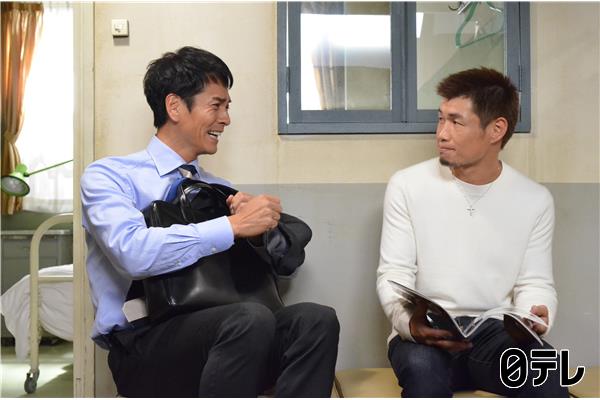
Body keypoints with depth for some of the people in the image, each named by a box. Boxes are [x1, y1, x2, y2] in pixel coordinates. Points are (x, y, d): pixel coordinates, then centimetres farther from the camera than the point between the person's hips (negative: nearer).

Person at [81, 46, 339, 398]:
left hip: (218, 332, 6)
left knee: (316, 319, -22)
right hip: (141, 347, -5)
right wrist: (234, 225, -19)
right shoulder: (108, 175, 2)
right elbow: (133, 252, -20)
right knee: (252, 319, -33)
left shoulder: (221, 189, 20)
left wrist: (260, 221, -5)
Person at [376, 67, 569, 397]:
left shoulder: (534, 200, 4)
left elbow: (535, 283, 7)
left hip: (497, 333, 2)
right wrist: (410, 322, -25)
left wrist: (534, 319, -18)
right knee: (422, 368, -36)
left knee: (544, 372, -32)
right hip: (424, 335, -1)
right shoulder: (407, 186, -2)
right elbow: (393, 274, -3)